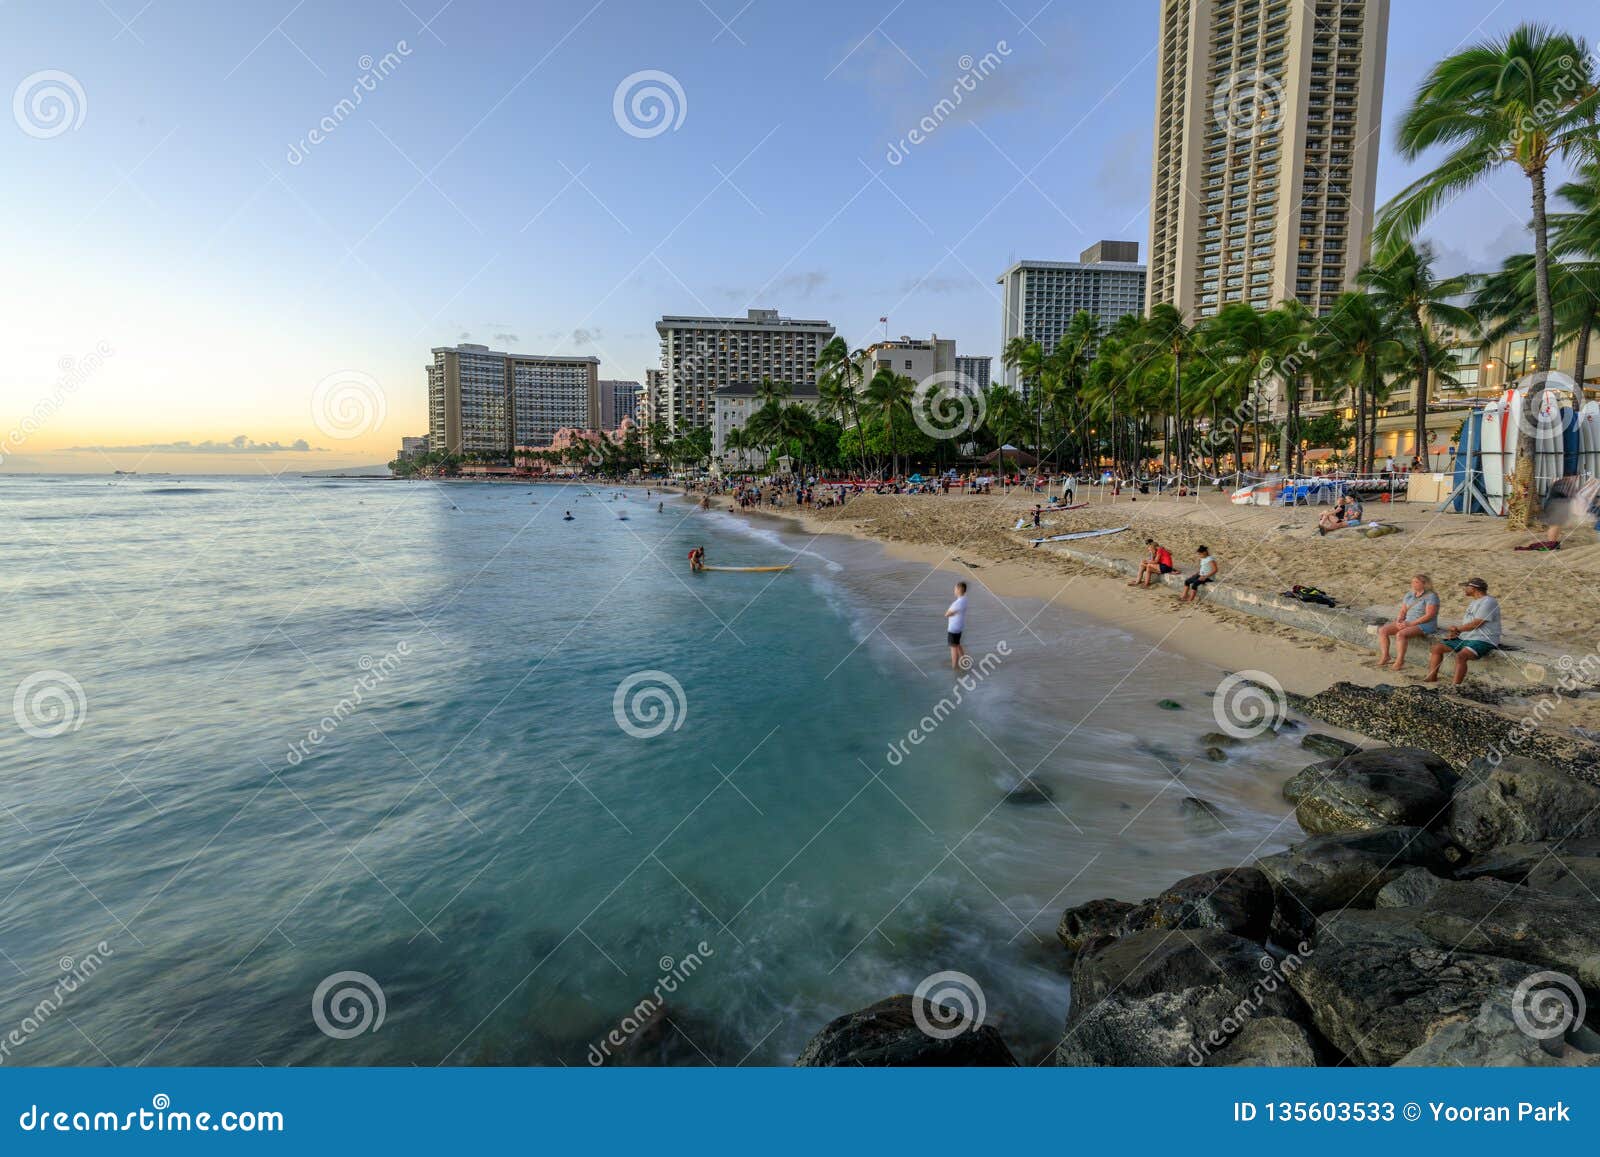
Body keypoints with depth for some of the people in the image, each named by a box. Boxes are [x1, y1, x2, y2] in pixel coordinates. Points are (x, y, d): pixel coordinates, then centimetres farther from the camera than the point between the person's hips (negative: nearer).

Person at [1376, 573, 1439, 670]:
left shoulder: (1431, 596, -9)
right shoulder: (1409, 594, 14)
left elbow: (1429, 616, -17)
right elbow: (1403, 611, 14)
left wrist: (1410, 623, -21)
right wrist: (1399, 621, -7)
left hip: (1424, 625, -8)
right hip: (1407, 623, 8)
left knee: (1400, 634, -35)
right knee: (1382, 630, -12)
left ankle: (1399, 662, -32)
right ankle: (1384, 656, -15)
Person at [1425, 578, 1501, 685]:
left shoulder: (1488, 602, -13)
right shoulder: (1474, 602, 19)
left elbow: (1476, 623, -18)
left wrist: (1457, 629, -5)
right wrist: (1456, 632, 4)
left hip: (1482, 640, -10)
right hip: (1466, 638, 10)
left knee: (1460, 656, -34)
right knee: (1437, 647, 4)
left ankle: (1455, 686, -37)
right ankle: (1432, 677, 4)